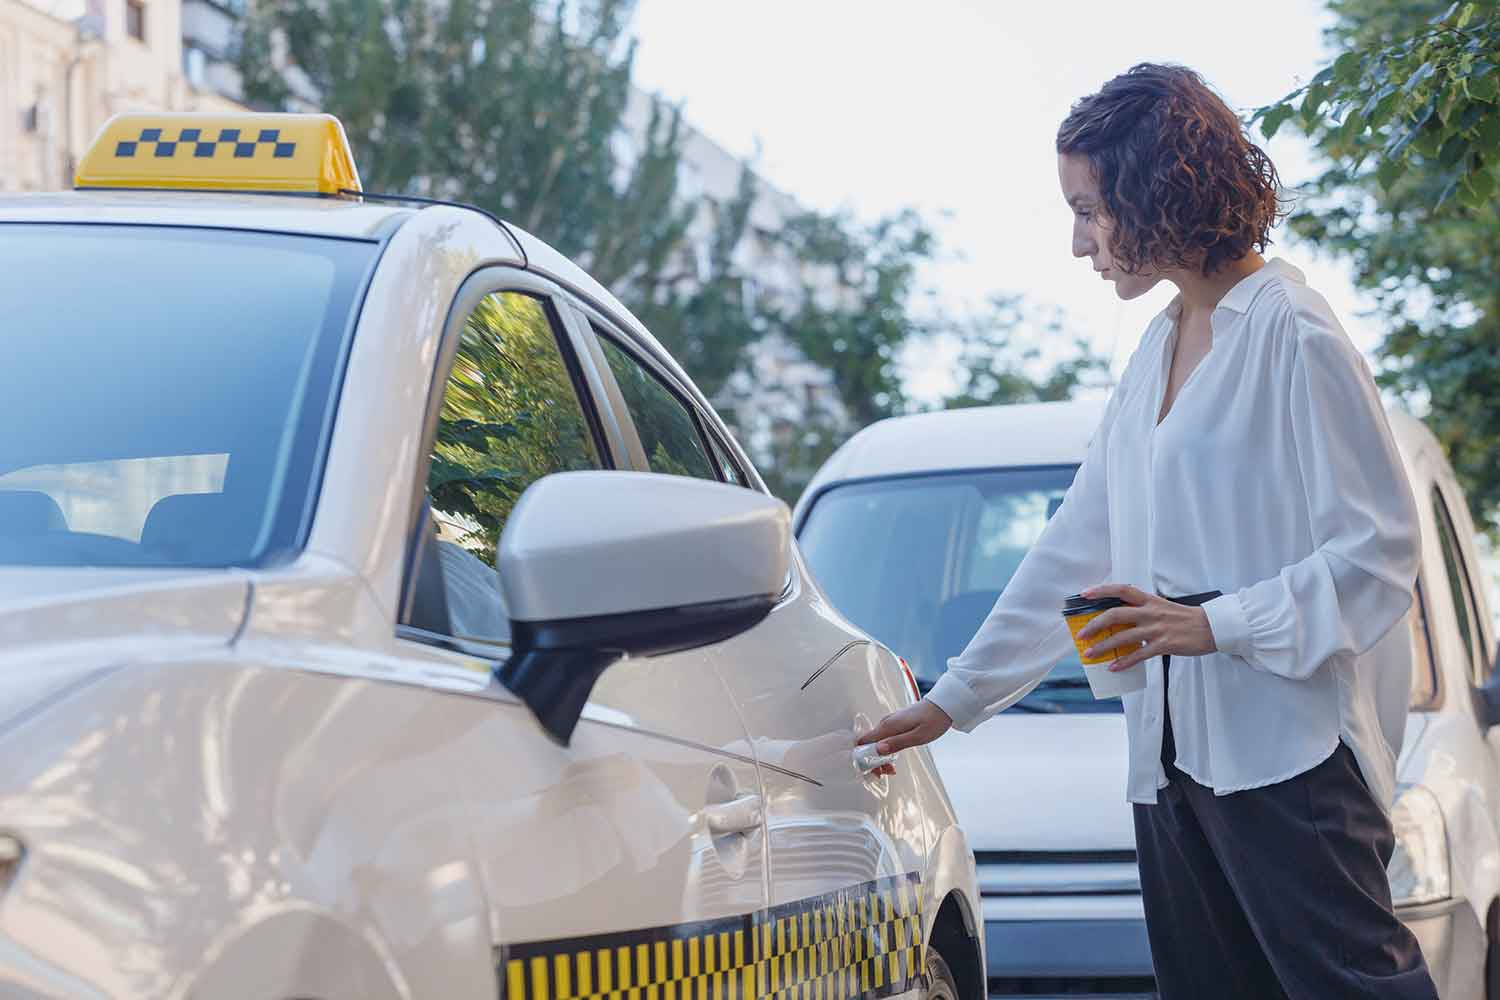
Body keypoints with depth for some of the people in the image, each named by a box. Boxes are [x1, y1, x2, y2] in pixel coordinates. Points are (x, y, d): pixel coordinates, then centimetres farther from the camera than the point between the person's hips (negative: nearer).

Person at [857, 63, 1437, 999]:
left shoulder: (1293, 335, -7)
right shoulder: (1161, 346, 18)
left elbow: (1382, 551, -10)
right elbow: (1077, 546, 23)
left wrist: (1216, 624, -18)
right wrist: (953, 700, 23)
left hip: (1288, 754, -8)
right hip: (1175, 751, 8)